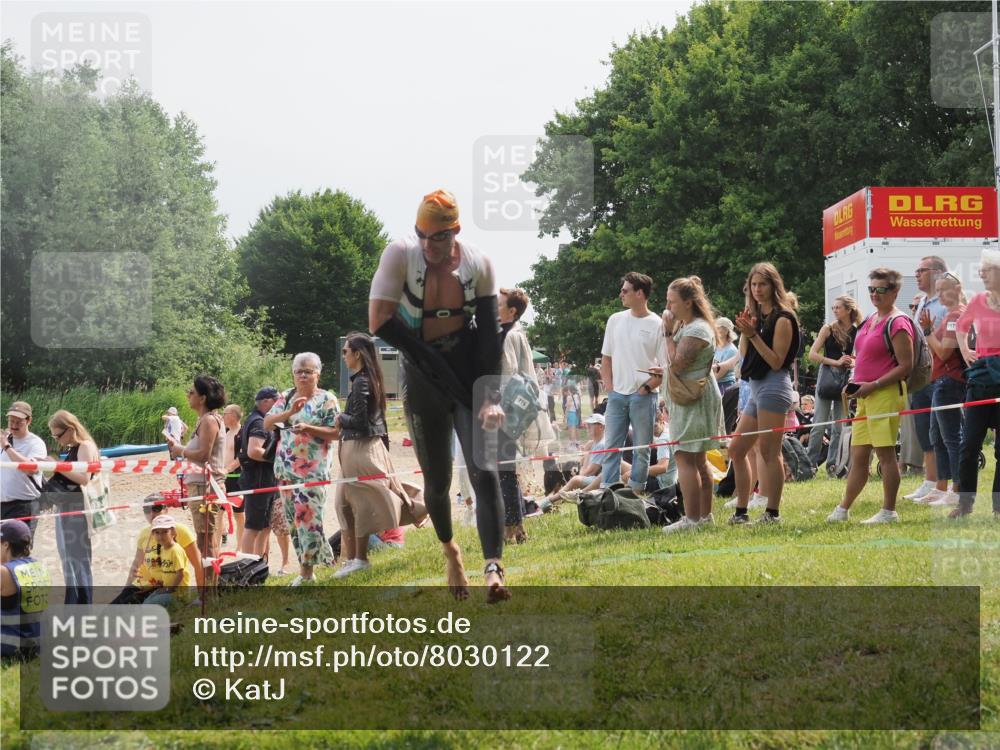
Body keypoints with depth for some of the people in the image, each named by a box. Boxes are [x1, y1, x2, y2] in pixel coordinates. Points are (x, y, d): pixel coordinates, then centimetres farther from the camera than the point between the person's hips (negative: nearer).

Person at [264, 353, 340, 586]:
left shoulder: (327, 399, 0)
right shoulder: (285, 398, 13)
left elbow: (336, 433, -5)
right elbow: (267, 423, 2)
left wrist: (309, 428, -18)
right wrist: (290, 412, -13)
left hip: (312, 469, -5)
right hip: (286, 467, 5)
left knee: (307, 516, -11)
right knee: (293, 518, 6)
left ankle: (307, 570, -5)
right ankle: (306, 569, 13)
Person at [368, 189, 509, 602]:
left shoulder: (478, 264, -6)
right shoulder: (401, 254, -11)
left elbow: (490, 333, -6)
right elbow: (379, 321, -13)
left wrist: (492, 396, -15)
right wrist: (432, 358, -13)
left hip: (470, 374, 0)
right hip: (424, 380, 0)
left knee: (484, 472, -14)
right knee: (437, 480, 8)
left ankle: (493, 570, -21)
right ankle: (450, 551, 36)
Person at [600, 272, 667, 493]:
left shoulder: (657, 325, -5)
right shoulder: (616, 320, 9)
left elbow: (666, 367, -5)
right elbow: (606, 358, 15)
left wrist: (647, 387, -12)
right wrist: (609, 385, 5)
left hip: (643, 395, -4)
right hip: (617, 393, 4)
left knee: (642, 448, 3)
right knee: (611, 446, 3)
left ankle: (635, 491, 9)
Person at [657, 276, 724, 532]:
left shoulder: (697, 330, -16)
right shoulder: (685, 325, 16)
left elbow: (677, 364, -22)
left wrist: (669, 334, -15)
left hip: (693, 400, -11)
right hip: (691, 399, 11)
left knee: (685, 458, -13)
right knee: (698, 459, 14)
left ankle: (692, 518, -16)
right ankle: (705, 514, 21)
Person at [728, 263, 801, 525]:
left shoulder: (782, 319, -8)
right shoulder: (757, 315, 16)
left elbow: (777, 361, -13)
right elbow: (744, 353, 11)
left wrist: (753, 335, -18)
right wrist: (746, 331, -4)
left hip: (773, 387, -9)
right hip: (756, 388, 9)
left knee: (768, 452, -9)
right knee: (736, 449, 9)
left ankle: (773, 513, -6)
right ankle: (741, 511, 14)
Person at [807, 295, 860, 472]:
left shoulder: (858, 332, 5)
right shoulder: (828, 329, -1)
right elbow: (812, 354, -6)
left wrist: (854, 363, -8)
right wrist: (836, 362, -14)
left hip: (846, 378, 2)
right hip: (828, 376, -2)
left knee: (840, 426, 5)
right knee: (820, 424, -4)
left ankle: (833, 464, 11)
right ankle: (811, 463, 0)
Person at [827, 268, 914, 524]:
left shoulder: (897, 323, -10)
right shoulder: (870, 320, 17)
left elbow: (906, 366, -15)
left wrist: (873, 385, -17)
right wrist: (855, 384, 12)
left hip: (886, 394, -9)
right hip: (865, 396, 9)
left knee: (885, 453, -4)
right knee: (858, 455, 11)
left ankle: (889, 511, 2)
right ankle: (842, 510, 15)